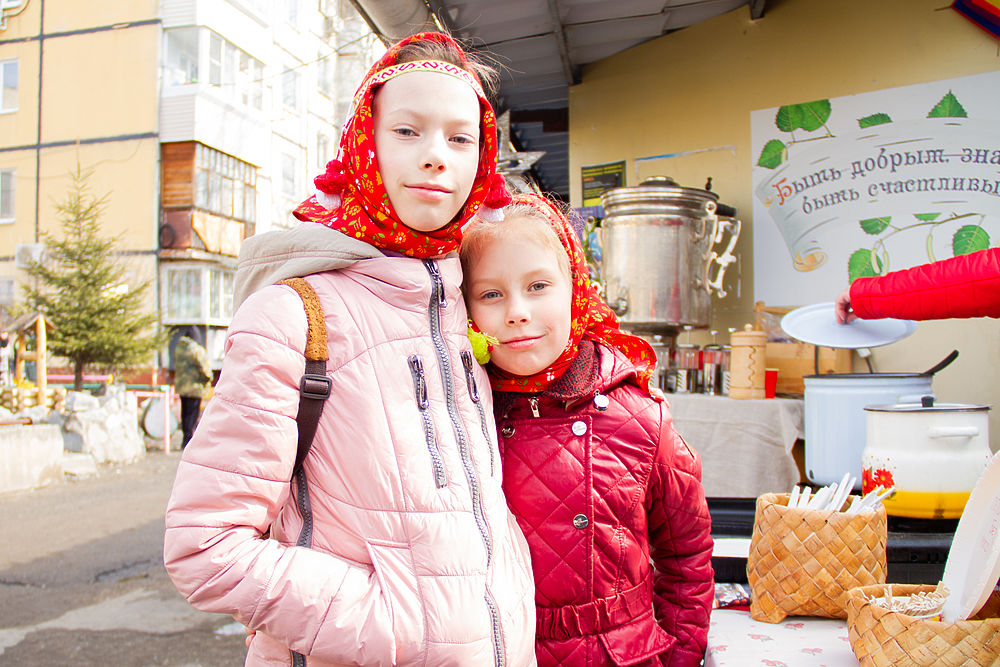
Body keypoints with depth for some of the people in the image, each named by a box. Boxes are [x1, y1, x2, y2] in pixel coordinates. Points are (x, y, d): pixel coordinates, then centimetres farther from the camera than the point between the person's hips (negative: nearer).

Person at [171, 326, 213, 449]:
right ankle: (188, 441, -3)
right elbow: (203, 367, -15)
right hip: (194, 386, -7)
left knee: (185, 412, 14)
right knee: (193, 413, -3)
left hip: (180, 385, 8)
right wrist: (208, 378, 3)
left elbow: (176, 366, 14)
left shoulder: (178, 348, 8)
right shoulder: (196, 350, -16)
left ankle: (186, 438, 21)